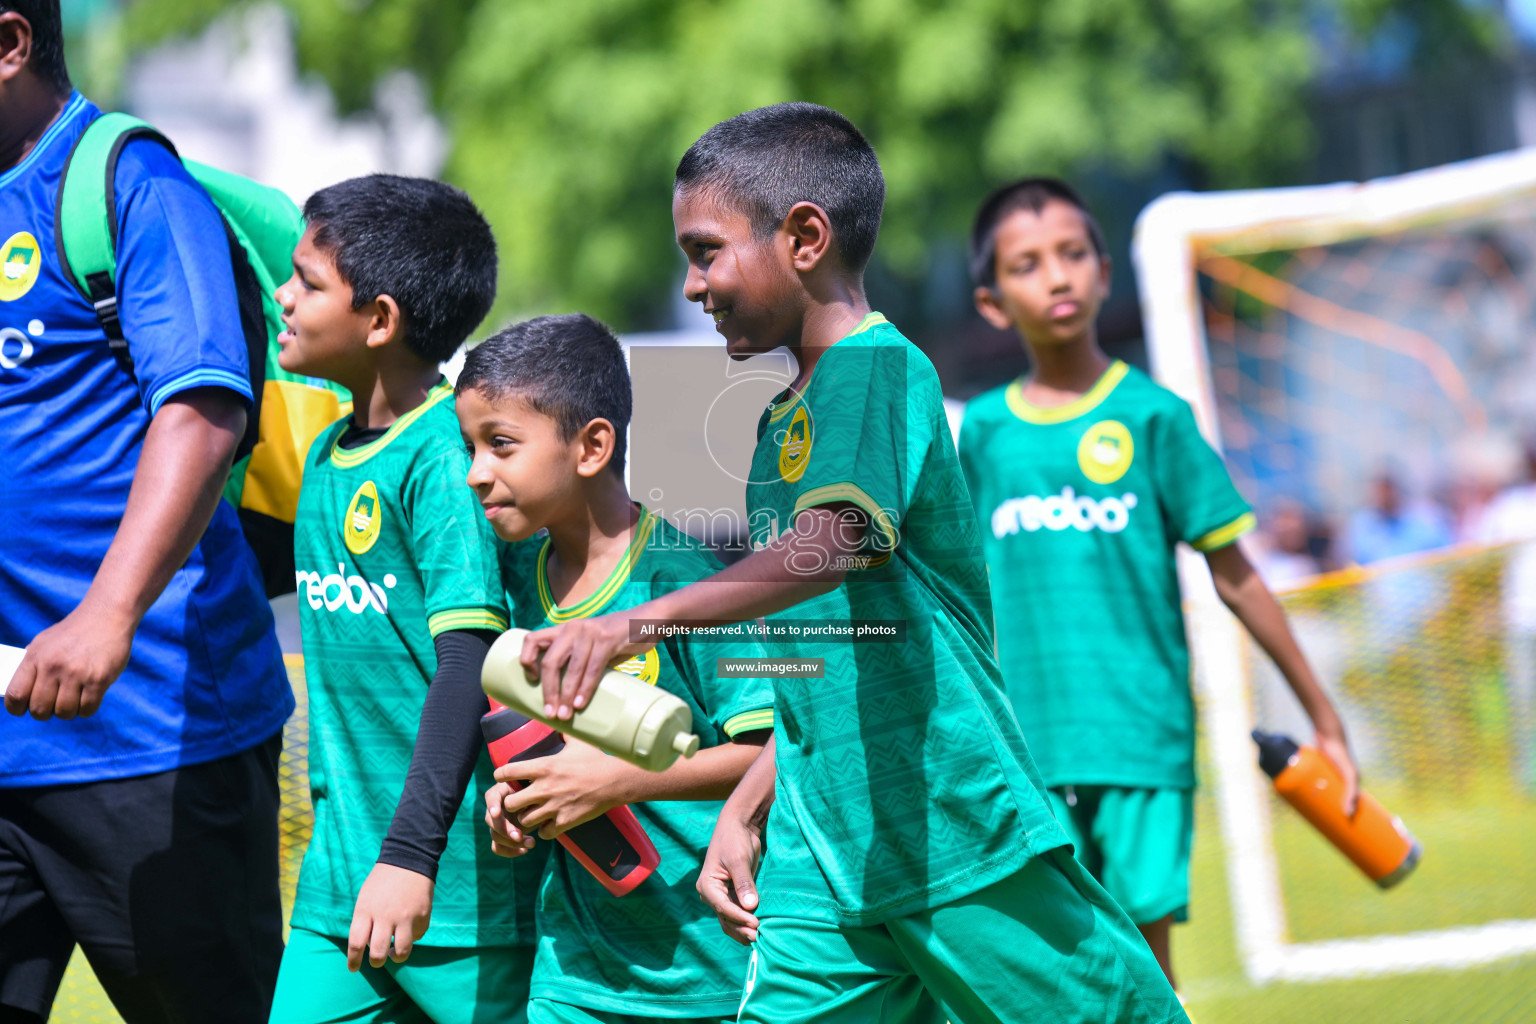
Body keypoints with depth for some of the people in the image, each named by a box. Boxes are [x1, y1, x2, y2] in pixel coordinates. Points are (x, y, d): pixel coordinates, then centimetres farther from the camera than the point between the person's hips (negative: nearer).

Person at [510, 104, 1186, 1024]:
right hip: (826, 861, 8)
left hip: (959, 835, -8)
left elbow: (833, 546, -29)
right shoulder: (779, 421, 17)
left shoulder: (881, 368, -11)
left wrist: (640, 621, -39)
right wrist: (745, 812, 16)